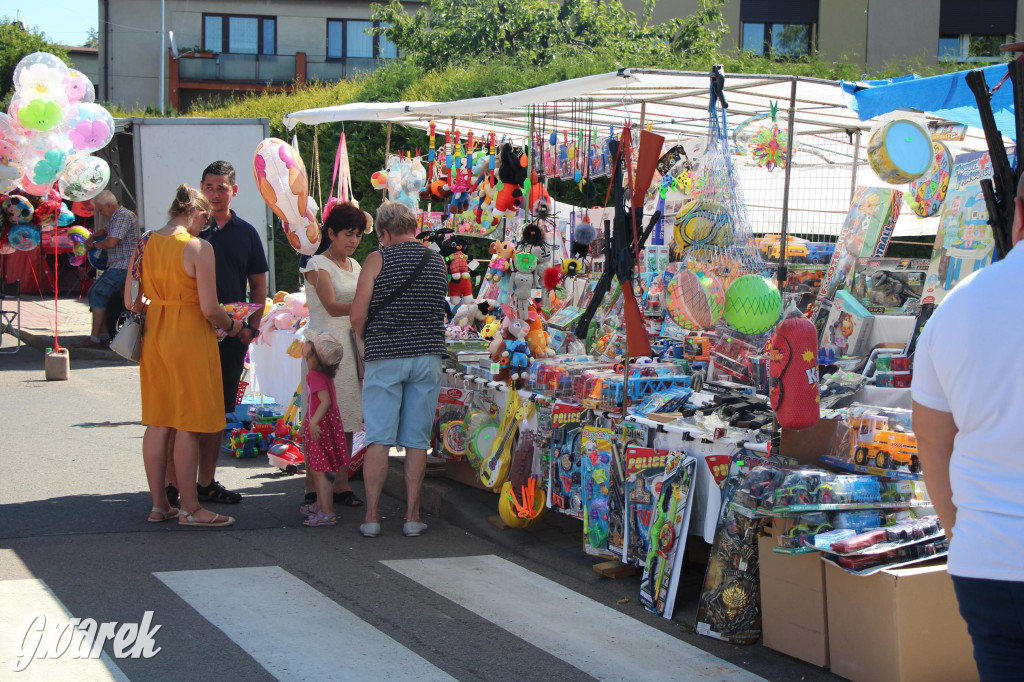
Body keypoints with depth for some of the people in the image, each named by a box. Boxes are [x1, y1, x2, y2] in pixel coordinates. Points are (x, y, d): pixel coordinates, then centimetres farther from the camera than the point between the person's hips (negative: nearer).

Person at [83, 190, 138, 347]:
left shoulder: (124, 216, -14)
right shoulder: (113, 217, 19)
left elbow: (112, 242, -24)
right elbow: (105, 232, 41)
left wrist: (95, 244, -4)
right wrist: (91, 238, 20)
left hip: (124, 266, -11)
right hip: (115, 265, 11)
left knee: (99, 293, -18)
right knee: (93, 292, 7)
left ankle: (95, 338, -19)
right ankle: (103, 334, 7)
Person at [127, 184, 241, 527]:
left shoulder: (145, 245, 4)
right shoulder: (198, 247, -14)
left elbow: (131, 302, 6)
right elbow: (210, 309, -15)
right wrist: (231, 325, 4)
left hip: (154, 335, 6)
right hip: (190, 336, -6)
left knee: (157, 422, 12)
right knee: (189, 425, 1)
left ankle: (159, 505, 18)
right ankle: (190, 508, 7)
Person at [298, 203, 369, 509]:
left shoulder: (354, 266, 17)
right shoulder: (317, 265, -6)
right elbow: (332, 306, -19)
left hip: (350, 347, 7)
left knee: (347, 417, 6)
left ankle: (341, 484, 10)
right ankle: (312, 487, -2)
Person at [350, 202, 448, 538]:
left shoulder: (378, 260, -6)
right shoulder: (438, 262, 7)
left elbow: (357, 316, -8)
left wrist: (365, 343, 10)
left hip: (385, 358, -3)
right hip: (428, 356, 3)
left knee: (379, 439, 2)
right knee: (417, 441, 6)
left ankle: (372, 516, 3)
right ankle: (412, 516, 8)